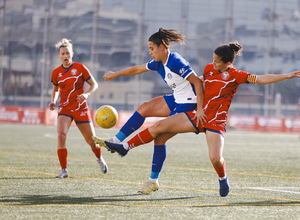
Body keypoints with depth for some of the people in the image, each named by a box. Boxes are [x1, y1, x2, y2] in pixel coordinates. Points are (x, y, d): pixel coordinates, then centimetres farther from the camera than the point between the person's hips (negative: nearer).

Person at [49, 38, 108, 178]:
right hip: (64, 108, 1)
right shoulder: (56, 73, 4)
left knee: (91, 140, 5)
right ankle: (64, 170, -19)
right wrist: (53, 101, 1)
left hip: (80, 108, -1)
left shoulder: (80, 68, -4)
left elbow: (94, 84, -1)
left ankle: (100, 159, 40)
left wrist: (86, 94, -20)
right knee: (61, 135, -24)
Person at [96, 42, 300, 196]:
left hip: (216, 120, -5)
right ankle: (124, 147, 6)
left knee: (215, 158, -22)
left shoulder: (236, 76, -12)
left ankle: (223, 179, 14)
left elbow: (262, 79, -20)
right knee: (159, 126, -4)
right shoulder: (209, 69, 4)